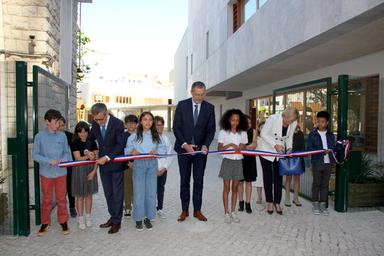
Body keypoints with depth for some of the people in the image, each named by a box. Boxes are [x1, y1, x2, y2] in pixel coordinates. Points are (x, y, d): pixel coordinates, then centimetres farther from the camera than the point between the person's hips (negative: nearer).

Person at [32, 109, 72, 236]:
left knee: (61, 199, 10)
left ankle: (63, 222, 24)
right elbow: (35, 155, -5)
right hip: (46, 173, -1)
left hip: (61, 172, 1)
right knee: (46, 200, 11)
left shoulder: (62, 136, 1)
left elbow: (67, 152, 6)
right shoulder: (39, 136, -5)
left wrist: (64, 159, -15)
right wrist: (49, 161, -17)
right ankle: (45, 223, 27)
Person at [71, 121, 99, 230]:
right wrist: (88, 156, -26)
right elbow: (78, 158, -10)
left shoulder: (92, 143, 2)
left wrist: (94, 171, -9)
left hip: (91, 170, 2)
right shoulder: (75, 143, -4)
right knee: (80, 196, 5)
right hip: (79, 171, -2)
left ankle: (88, 217, 23)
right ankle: (80, 219, 16)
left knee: (89, 194, 11)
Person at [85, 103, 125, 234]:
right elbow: (90, 138, 13)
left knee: (117, 193, 4)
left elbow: (120, 144, -17)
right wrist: (87, 150, -6)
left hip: (115, 163, -5)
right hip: (103, 163, 6)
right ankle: (112, 217, 30)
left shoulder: (118, 124, -17)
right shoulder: (95, 124, -1)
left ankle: (116, 221, 16)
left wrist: (107, 158, -23)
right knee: (108, 193, 15)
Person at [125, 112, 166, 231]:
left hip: (152, 165, 2)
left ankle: (147, 218, 22)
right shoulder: (134, 136, 1)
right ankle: (138, 219, 16)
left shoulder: (156, 136, 6)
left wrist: (156, 151, -16)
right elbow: (127, 149, -2)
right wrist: (132, 151, -23)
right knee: (139, 192, 1)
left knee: (151, 192, 7)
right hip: (139, 164, -2)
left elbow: (163, 149, 3)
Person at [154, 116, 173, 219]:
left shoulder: (166, 138, 7)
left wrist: (165, 168, -5)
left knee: (161, 189, 12)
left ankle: (160, 209, 25)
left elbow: (170, 154, 6)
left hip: (163, 169, 4)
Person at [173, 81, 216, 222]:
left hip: (200, 149, 1)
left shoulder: (209, 108, 0)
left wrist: (205, 145, -16)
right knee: (184, 181, 7)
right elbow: (176, 127, -4)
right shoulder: (182, 105, -3)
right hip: (184, 148, 0)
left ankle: (197, 210, 18)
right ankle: (184, 210, 18)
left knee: (199, 181, 6)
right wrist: (184, 144, -15)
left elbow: (211, 129, 0)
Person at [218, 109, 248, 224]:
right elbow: (219, 148, -5)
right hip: (227, 161, -3)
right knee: (226, 188, 3)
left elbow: (243, 148, 10)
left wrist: (241, 148, -13)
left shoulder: (243, 133, 4)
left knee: (235, 188, 10)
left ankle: (233, 212, 21)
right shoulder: (223, 132, -4)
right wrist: (230, 145, -19)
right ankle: (226, 213, 13)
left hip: (238, 162, 3)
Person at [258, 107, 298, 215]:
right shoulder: (273, 118, -24)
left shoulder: (293, 123, -10)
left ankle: (277, 203, 19)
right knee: (268, 177, 6)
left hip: (280, 153, 3)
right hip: (267, 151, -3)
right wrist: (275, 145, -27)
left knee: (278, 178, 6)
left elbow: (289, 137, 5)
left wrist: (289, 148, -12)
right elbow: (264, 134, -18)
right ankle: (270, 202, 19)